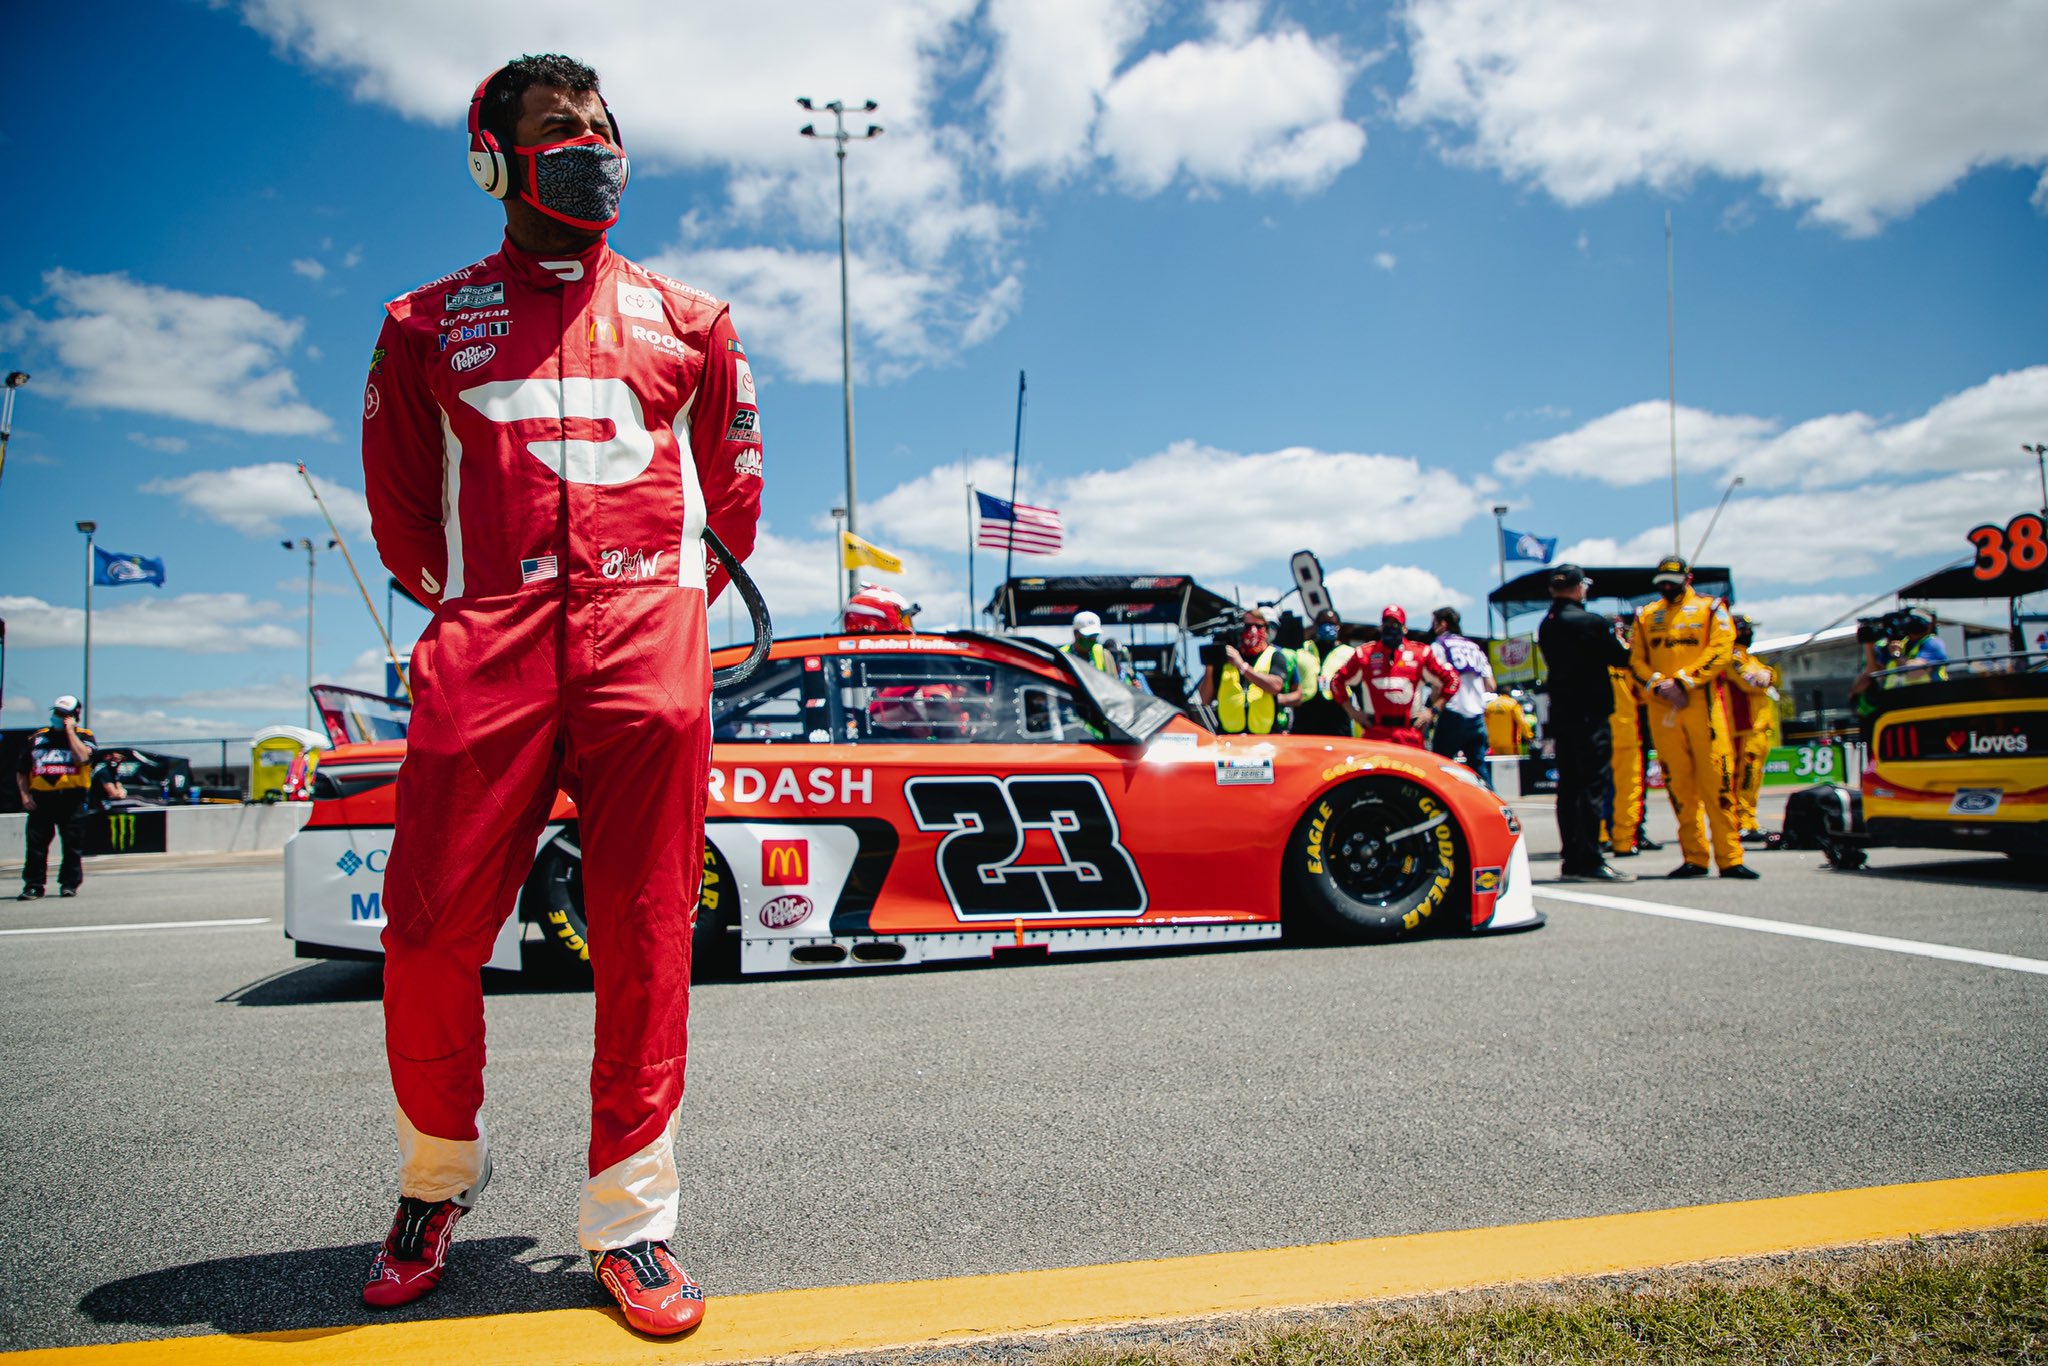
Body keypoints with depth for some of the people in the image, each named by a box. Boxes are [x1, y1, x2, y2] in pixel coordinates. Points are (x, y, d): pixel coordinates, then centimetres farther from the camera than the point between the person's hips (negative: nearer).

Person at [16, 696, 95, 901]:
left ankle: (69, 884, 10)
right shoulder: (37, 738, 15)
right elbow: (21, 772, 17)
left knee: (72, 845, 1)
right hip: (40, 799, 3)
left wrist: (70, 731, -9)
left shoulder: (83, 736, 6)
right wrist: (25, 794, 3)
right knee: (35, 844, -1)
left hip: (71, 798, -3)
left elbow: (82, 758, -17)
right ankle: (33, 885, 5)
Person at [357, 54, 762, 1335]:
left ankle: (630, 1217, 10)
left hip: (649, 643, 0)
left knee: (646, 940, -2)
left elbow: (733, 488, 23)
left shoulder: (688, 318, 19)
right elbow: (397, 503, 20)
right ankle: (438, 1179, 24)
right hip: (484, 653, 0)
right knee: (430, 934, -3)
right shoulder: (426, 324, 18)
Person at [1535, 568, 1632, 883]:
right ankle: (1589, 862, -10)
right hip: (1591, 715, -7)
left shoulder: (1546, 626, 10)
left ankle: (1572, 860, 12)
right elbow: (1620, 658, -3)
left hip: (1561, 715, 7)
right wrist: (1619, 637, 17)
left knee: (1568, 786, 9)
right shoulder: (1591, 622, -11)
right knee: (1593, 785, -7)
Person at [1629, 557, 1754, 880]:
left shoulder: (1711, 608, 10)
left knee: (1716, 780, -9)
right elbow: (1636, 661, 10)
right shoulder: (1646, 616, 18)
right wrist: (1659, 684, -9)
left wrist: (1684, 681, -14)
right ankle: (1695, 857, 7)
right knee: (1678, 783, 2)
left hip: (1702, 702, -3)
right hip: (1660, 708, 3)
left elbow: (1720, 650, -3)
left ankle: (1729, 857, -7)